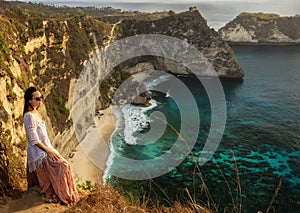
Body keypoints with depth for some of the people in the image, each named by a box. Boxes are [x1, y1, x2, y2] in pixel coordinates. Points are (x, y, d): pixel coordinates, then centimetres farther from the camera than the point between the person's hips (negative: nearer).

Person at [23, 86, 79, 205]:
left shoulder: (36, 113, 9)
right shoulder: (29, 116, -21)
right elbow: (34, 141, -21)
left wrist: (50, 149, 11)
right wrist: (50, 151, -17)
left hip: (45, 149, 9)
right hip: (39, 152, -9)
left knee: (63, 165, 11)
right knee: (62, 166, -10)